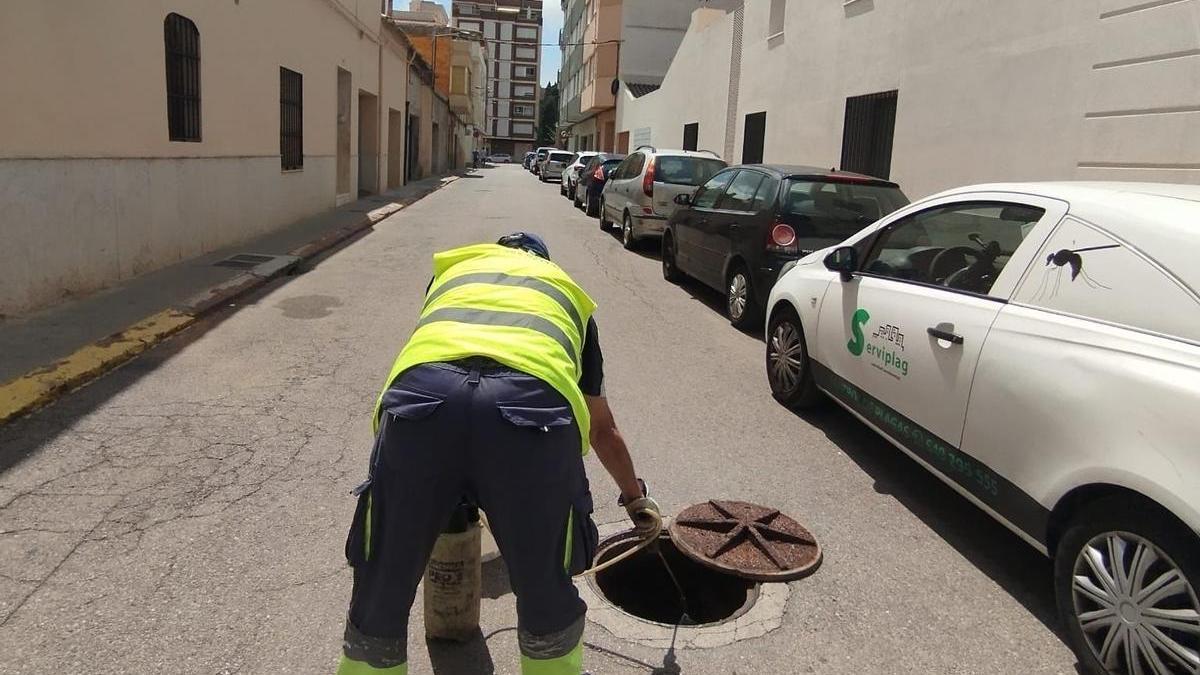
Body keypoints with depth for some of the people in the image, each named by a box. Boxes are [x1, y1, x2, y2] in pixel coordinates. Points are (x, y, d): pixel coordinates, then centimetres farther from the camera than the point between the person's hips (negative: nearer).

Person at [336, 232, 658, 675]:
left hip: (421, 391, 1)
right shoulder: (567, 291, 38)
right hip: (535, 402, 0)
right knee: (547, 598, 23)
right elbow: (602, 428, 47)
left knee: (381, 594, 22)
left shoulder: (452, 270, 41)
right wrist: (636, 497, 64)